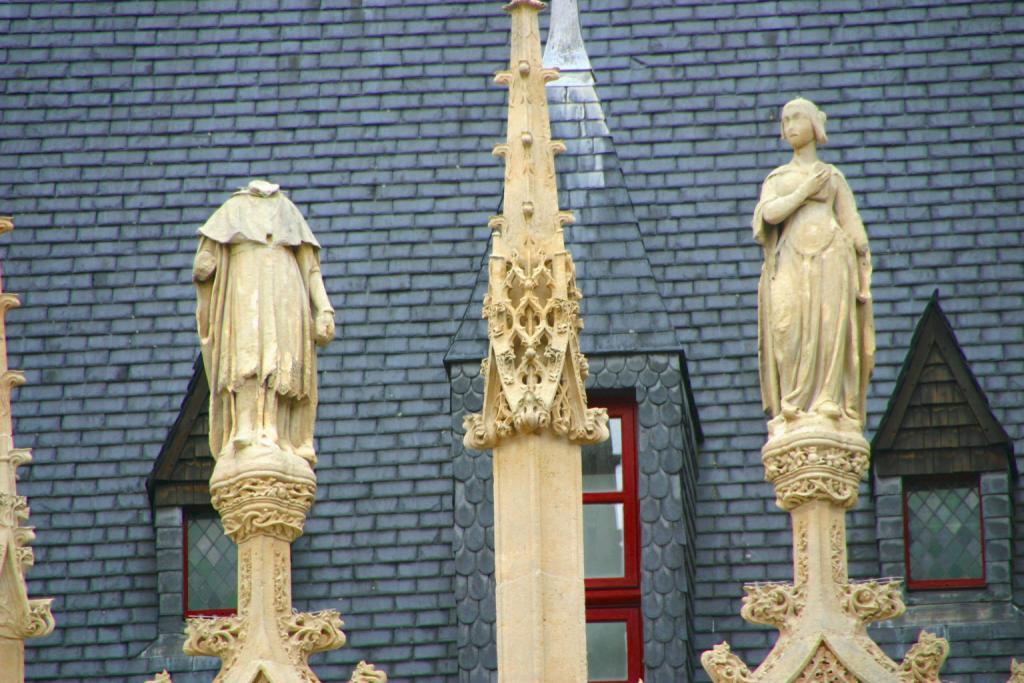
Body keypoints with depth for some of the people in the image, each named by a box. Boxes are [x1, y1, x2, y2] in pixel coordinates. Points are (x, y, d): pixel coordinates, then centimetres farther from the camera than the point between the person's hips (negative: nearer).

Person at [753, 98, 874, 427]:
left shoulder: (833, 176, 20)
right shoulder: (776, 178, 22)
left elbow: (853, 228, 14)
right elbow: (769, 214, 1)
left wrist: (862, 280, 4)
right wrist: (805, 190, 1)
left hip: (830, 255, 0)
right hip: (791, 259, 0)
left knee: (830, 323, -17)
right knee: (789, 325, -18)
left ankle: (830, 401, -23)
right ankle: (793, 404, -23)